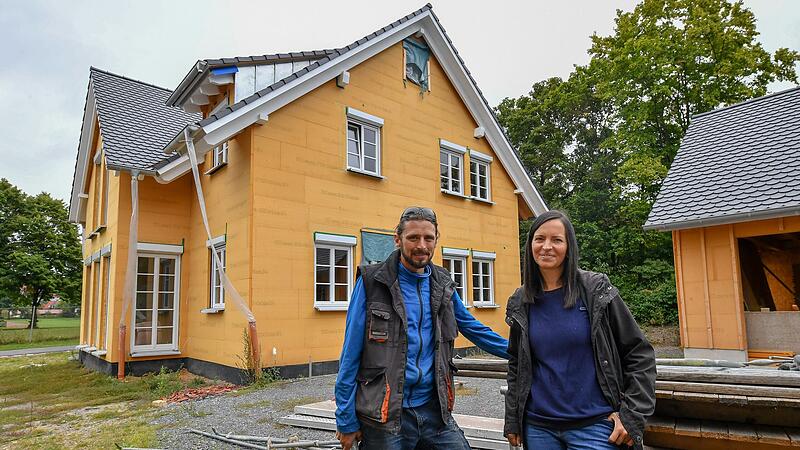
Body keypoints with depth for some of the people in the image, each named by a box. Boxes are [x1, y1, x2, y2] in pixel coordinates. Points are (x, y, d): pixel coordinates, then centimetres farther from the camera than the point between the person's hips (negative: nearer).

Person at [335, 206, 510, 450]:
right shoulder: (372, 281, -7)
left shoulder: (442, 284, 7)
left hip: (434, 410, 4)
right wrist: (346, 420, -5)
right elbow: (351, 355, -6)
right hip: (384, 415, -4)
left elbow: (472, 327, 21)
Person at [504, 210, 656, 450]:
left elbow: (639, 353, -2)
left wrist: (632, 414, -8)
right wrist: (512, 421, 12)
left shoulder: (595, 289, -7)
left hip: (594, 424, -3)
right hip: (539, 427, 3)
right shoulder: (520, 303, 2)